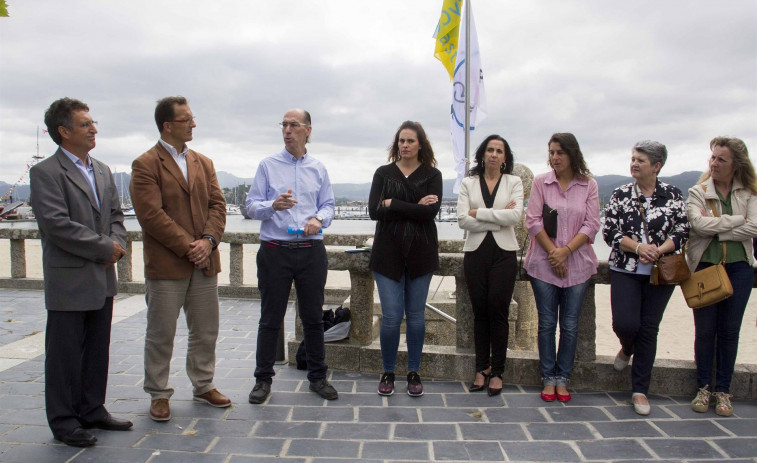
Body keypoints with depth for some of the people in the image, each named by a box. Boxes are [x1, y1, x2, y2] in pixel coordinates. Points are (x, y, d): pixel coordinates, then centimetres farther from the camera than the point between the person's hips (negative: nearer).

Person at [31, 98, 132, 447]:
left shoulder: (103, 171, 14)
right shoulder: (45, 172, -10)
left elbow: (115, 214, 16)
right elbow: (56, 224, -19)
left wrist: (117, 244, -4)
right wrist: (105, 248, -15)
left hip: (103, 280, 7)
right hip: (69, 281, -7)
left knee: (97, 350, 15)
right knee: (65, 354, 5)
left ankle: (92, 410, 29)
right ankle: (63, 421, 18)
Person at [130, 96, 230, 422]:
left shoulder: (203, 163, 14)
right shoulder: (145, 165, -6)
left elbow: (217, 205, 8)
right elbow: (151, 214, -14)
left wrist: (208, 240, -9)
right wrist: (187, 247, -15)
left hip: (204, 261, 6)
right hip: (166, 264, -5)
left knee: (206, 331, 13)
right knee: (161, 334, 6)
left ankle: (203, 385, 29)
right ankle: (158, 394, 20)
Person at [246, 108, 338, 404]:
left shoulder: (318, 169, 11)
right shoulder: (268, 165, 4)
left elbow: (329, 205, 11)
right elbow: (252, 206, 1)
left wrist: (318, 219, -10)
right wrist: (273, 205, -20)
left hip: (311, 251, 2)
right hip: (275, 250, -2)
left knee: (313, 317, 9)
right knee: (270, 319, 4)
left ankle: (318, 377, 22)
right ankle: (263, 379, 18)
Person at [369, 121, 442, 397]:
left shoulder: (432, 175, 5)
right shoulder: (383, 173, 7)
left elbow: (431, 211, -11)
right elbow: (374, 211, -8)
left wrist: (393, 204, -12)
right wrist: (415, 207, -12)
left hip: (420, 252, 0)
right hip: (388, 252, 0)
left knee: (416, 315, 8)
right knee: (391, 316, -2)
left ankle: (414, 373, 23)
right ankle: (388, 373, 17)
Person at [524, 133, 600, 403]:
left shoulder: (589, 185, 3)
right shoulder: (541, 182, 2)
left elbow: (591, 224, -2)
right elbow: (533, 221, -4)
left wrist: (565, 251, -13)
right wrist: (552, 252, -11)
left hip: (577, 263, 1)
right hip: (544, 263, 0)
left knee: (570, 325, 6)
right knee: (547, 323, 6)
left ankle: (562, 379, 19)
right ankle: (548, 378, 18)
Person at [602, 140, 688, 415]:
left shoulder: (673, 195, 2)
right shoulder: (621, 194, 2)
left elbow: (681, 232, -1)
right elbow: (610, 232, -4)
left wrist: (659, 250, -17)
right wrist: (638, 248, -17)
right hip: (625, 271, 0)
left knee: (649, 330, 3)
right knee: (625, 323, -12)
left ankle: (640, 390, 16)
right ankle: (627, 349, 27)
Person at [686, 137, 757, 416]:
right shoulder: (698, 192, 0)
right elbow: (699, 223, -18)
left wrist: (716, 230, -13)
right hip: (704, 266, -1)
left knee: (729, 331, 6)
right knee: (705, 330, 4)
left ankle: (723, 391, 18)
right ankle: (703, 389, 17)